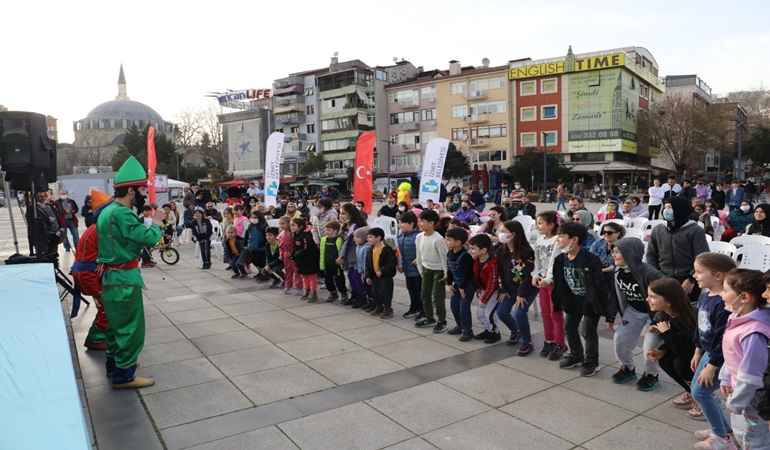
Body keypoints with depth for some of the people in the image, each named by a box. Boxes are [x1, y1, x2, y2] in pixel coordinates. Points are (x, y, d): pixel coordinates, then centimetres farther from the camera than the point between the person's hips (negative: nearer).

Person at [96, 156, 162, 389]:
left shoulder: (109, 210, 11)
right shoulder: (121, 214, -23)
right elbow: (149, 238, -25)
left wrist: (145, 223, -1)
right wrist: (155, 224, -6)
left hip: (112, 276, 10)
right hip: (124, 278, -10)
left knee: (117, 323, 22)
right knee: (131, 326, -1)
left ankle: (114, 363, 37)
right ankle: (124, 376, 8)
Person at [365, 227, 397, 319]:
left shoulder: (386, 250, -19)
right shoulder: (371, 251, 5)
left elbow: (392, 262, -23)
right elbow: (368, 264, 11)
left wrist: (382, 271, -25)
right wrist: (368, 276, 5)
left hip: (385, 276, -8)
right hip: (375, 275, 8)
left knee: (385, 292, -4)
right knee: (375, 292, 13)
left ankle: (388, 309, 9)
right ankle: (378, 307, 28)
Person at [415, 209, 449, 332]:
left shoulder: (438, 239, -26)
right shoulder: (419, 237, -5)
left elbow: (444, 257, -20)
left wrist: (446, 274, -16)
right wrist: (420, 269, 10)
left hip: (438, 270, -7)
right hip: (426, 269, 7)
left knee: (438, 297, -2)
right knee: (425, 295, 14)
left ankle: (442, 321, 14)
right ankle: (429, 319, 30)